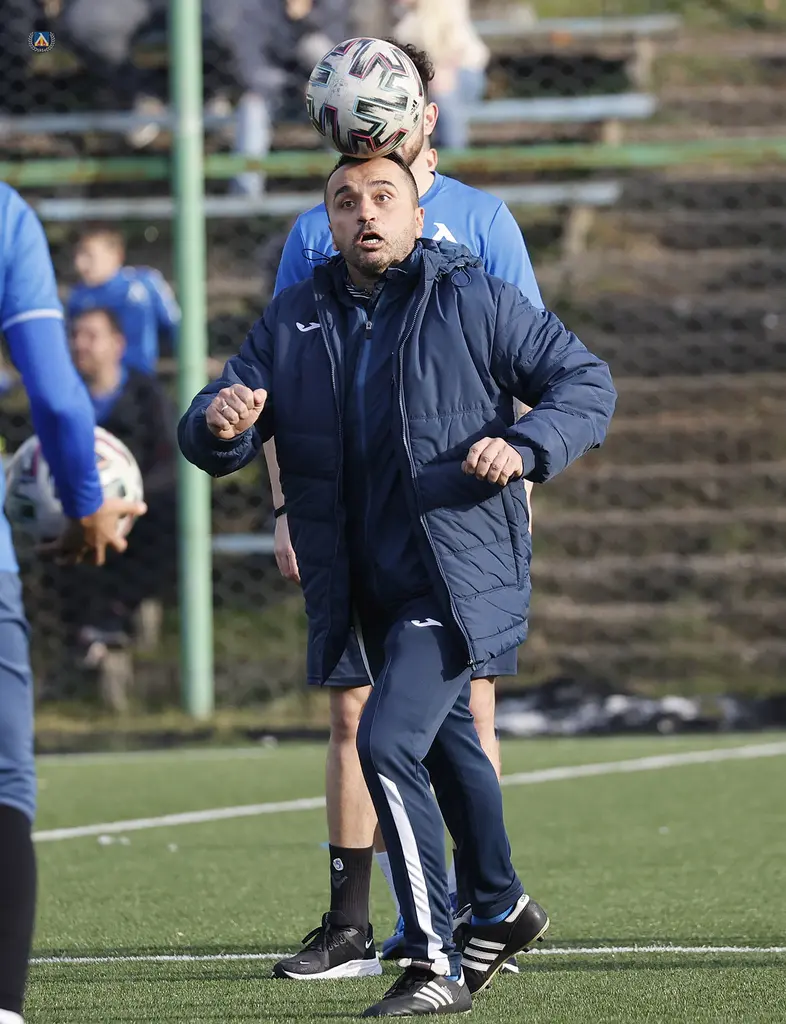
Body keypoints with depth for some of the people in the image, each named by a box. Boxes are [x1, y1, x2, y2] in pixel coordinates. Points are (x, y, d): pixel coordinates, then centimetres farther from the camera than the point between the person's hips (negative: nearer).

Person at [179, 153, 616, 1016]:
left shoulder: (473, 300, -8)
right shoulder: (294, 322, 4)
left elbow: (584, 380, -3)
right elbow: (213, 443, 0)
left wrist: (524, 449, -21)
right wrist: (218, 424, -26)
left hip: (458, 578, -7)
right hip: (366, 591, 7)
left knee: (388, 741, -21)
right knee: (444, 743, 25)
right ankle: (500, 909, 48)